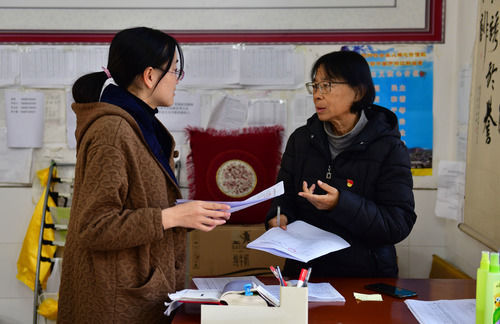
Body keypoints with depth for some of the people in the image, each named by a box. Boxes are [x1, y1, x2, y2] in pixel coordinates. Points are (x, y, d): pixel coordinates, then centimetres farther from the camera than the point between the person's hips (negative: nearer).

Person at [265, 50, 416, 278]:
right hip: (304, 267, 3)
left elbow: (399, 224, -10)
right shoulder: (301, 139, 11)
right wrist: (278, 216, -7)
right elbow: (285, 194, 16)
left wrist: (341, 204, -21)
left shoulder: (389, 148, -4)